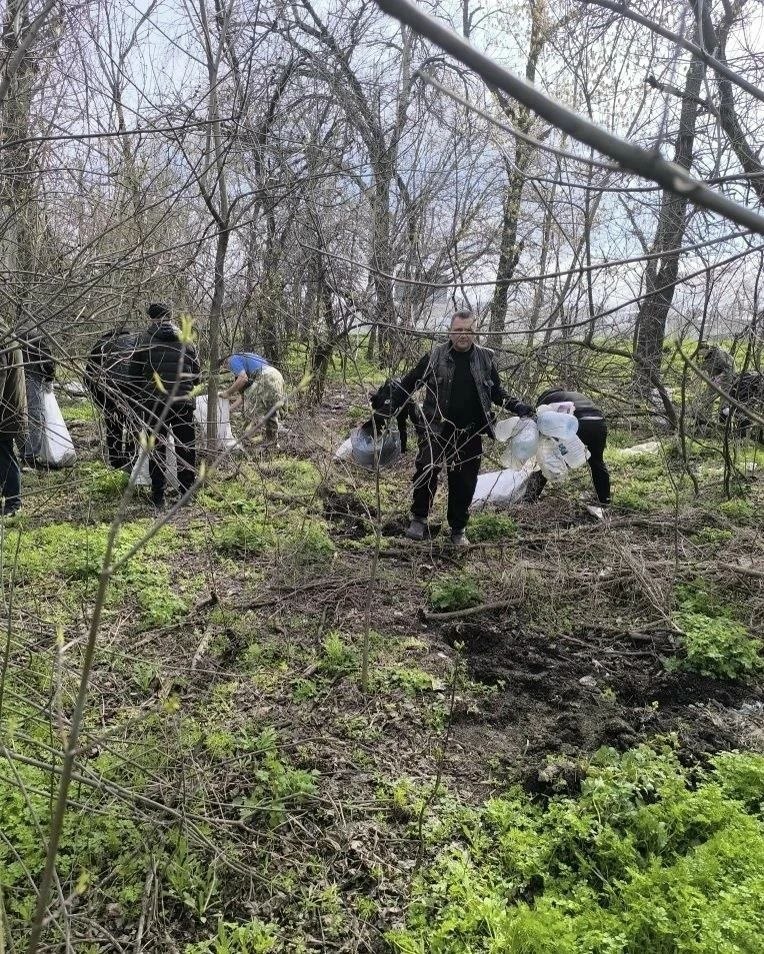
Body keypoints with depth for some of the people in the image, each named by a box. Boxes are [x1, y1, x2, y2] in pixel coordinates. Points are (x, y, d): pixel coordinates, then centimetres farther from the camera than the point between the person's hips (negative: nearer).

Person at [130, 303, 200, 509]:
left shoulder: (144, 340, 0)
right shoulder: (186, 340, 7)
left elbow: (134, 374, 3)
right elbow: (197, 375, 11)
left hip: (154, 402, -1)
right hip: (183, 402, 1)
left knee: (157, 448, 8)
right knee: (186, 448, 10)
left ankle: (158, 498, 11)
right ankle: (188, 494, 15)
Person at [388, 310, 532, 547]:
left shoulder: (485, 358, 5)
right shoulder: (435, 356, -2)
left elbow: (496, 391, 16)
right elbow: (409, 383, 3)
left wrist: (516, 406, 1)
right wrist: (391, 408, -5)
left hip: (470, 435, 2)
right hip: (437, 430, -2)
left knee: (464, 483, 8)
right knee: (426, 471, -16)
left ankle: (458, 530, 26)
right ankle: (419, 518, 8)